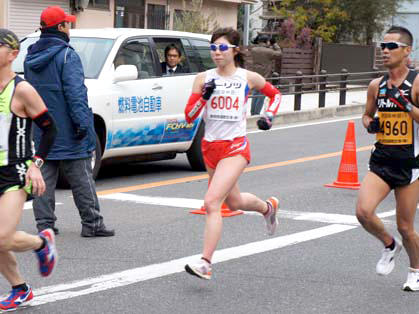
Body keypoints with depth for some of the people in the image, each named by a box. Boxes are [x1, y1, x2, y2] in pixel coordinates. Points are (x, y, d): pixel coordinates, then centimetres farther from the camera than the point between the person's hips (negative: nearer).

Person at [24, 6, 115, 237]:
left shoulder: (30, 58, 13)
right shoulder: (66, 55, -13)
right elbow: (74, 92, -19)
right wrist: (81, 122, -19)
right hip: (66, 131, -7)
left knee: (44, 176, 7)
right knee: (81, 179, 0)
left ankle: (45, 223, 5)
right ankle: (92, 224, 3)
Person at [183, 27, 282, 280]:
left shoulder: (248, 78, -2)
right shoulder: (203, 79, 3)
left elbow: (275, 94, 17)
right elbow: (189, 116, -1)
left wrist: (269, 116, 1)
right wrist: (204, 96, -16)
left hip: (235, 148, -5)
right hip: (210, 146, 5)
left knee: (212, 202, -20)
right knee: (233, 202, 23)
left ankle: (206, 263, -19)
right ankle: (268, 207, 56)